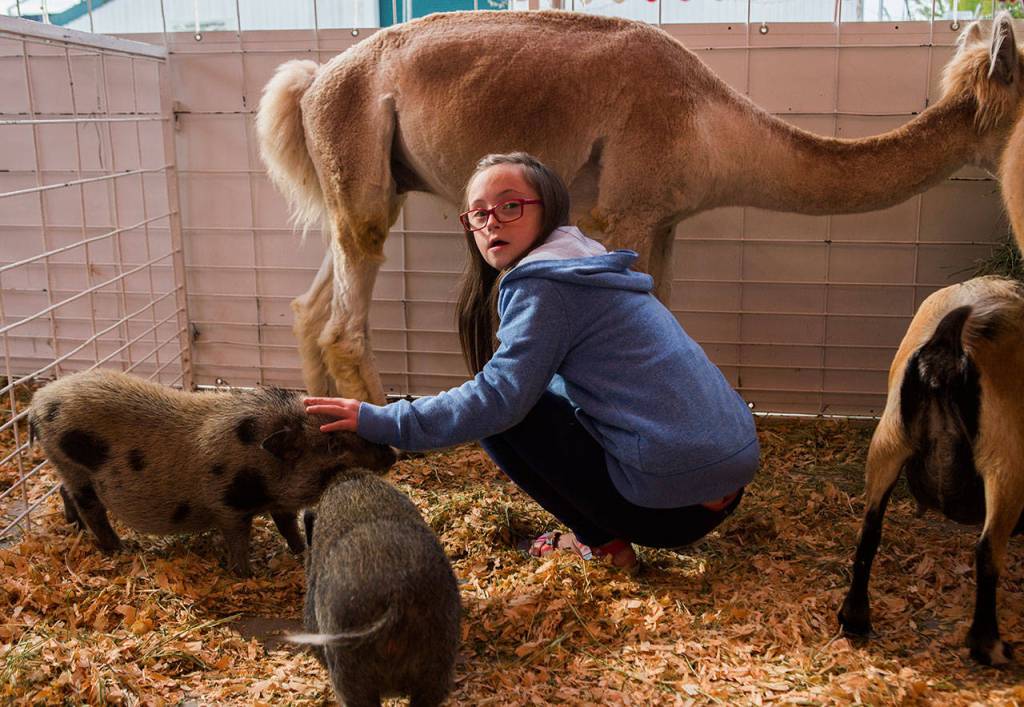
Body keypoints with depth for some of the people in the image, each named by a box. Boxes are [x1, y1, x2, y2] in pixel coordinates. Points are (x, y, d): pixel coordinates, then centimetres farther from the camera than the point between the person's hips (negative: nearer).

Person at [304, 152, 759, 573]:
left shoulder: (544, 285, -12)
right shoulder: (587, 267, 16)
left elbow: (497, 399, -19)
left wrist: (379, 422, -15)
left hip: (670, 500, -9)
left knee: (502, 418, -3)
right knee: (537, 392, 21)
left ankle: (603, 542, 3)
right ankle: (602, 531, 19)